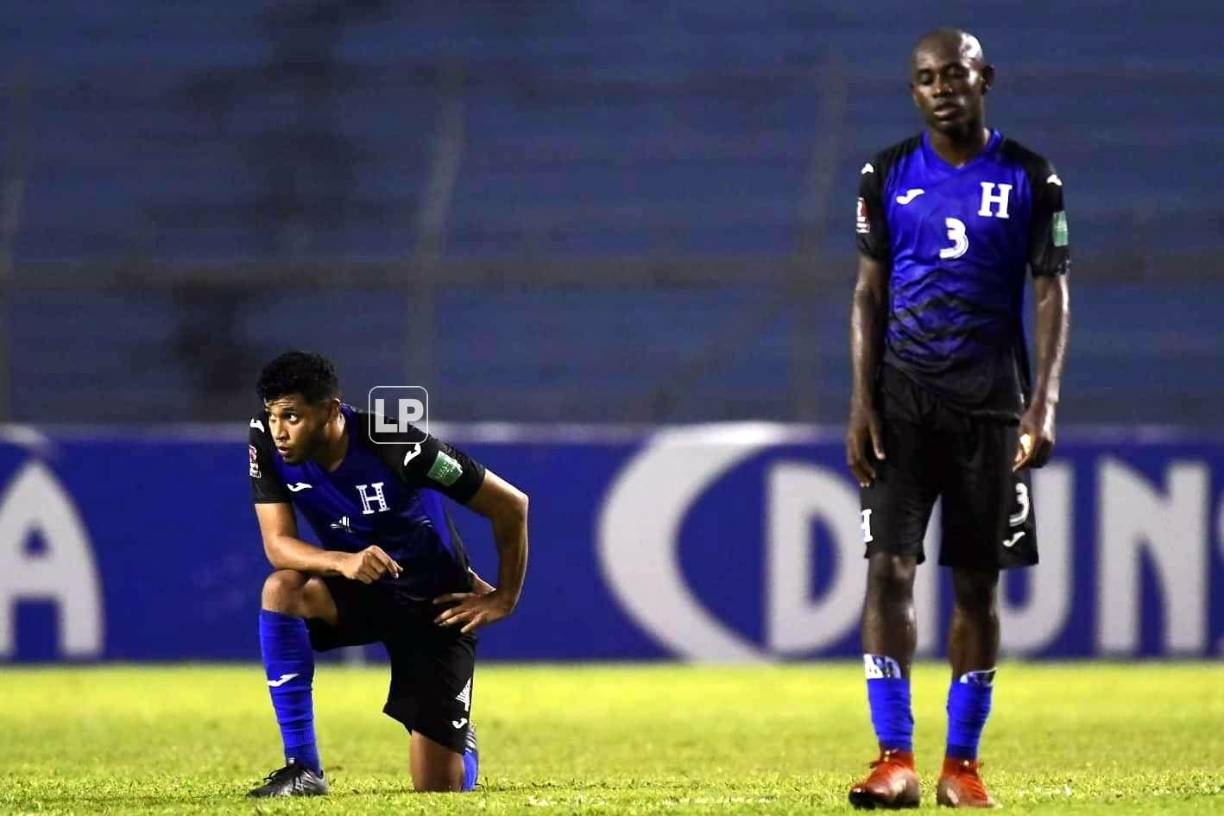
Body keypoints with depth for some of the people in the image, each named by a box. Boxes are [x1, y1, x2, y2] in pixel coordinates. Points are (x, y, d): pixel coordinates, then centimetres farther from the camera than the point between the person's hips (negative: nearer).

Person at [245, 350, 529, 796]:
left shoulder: (396, 446, -30)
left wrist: (503, 599, -9)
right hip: (357, 591, 4)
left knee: (439, 788, -8)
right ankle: (303, 770, -23)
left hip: (432, 603, -4)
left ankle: (460, 738, 33)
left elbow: (510, 505, -19)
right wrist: (343, 562, -38)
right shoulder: (267, 441, -17)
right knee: (281, 589, -32)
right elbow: (278, 542, -18)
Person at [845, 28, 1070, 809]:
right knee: (890, 567, -11)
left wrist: (1045, 401, -12)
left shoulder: (1029, 179, 1)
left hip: (990, 405, 0)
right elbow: (869, 295, 7)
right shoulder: (888, 176, 5)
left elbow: (1053, 295, 0)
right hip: (903, 400, 0)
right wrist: (862, 402, -2)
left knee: (979, 582, 3)